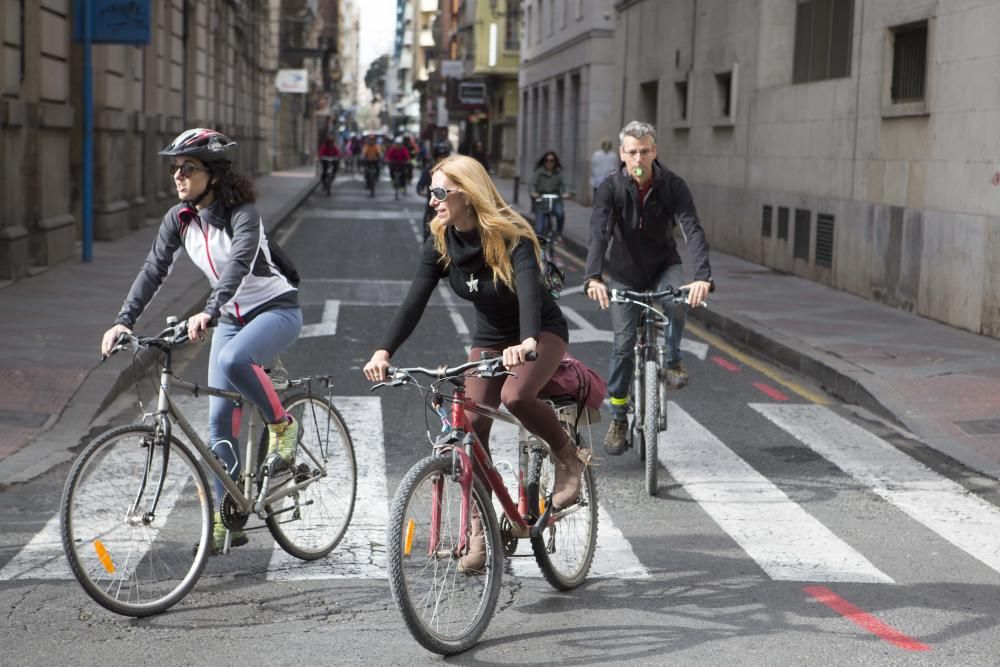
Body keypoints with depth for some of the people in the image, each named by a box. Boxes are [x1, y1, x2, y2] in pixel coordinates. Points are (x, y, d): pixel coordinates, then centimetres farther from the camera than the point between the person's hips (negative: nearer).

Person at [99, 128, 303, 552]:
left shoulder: (242, 214, -23)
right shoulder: (179, 218, -3)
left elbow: (239, 263, -39)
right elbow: (153, 270, -8)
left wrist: (208, 313, -53)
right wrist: (124, 320, -20)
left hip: (276, 310, -7)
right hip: (233, 317, 7)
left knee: (232, 359, -38)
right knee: (220, 419, 1)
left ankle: (282, 425, -11)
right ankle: (228, 519, 8)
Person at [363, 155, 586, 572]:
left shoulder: (512, 238, -27)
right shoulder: (440, 243, -11)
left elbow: (528, 290, -43)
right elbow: (414, 301, -19)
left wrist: (526, 343, -62)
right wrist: (384, 351, -34)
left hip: (542, 332, -5)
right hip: (489, 338, 5)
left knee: (515, 396, -34)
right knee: (472, 427, -6)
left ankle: (568, 459, -6)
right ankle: (479, 536, 4)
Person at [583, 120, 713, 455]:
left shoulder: (672, 185, -18)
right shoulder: (610, 187, -18)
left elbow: (693, 230, -29)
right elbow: (599, 233, -31)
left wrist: (703, 277, -46)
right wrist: (593, 278, -49)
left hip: (663, 266, 0)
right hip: (625, 273, 0)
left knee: (678, 299, -34)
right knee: (623, 343, -4)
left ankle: (673, 361, -10)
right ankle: (618, 417, 12)